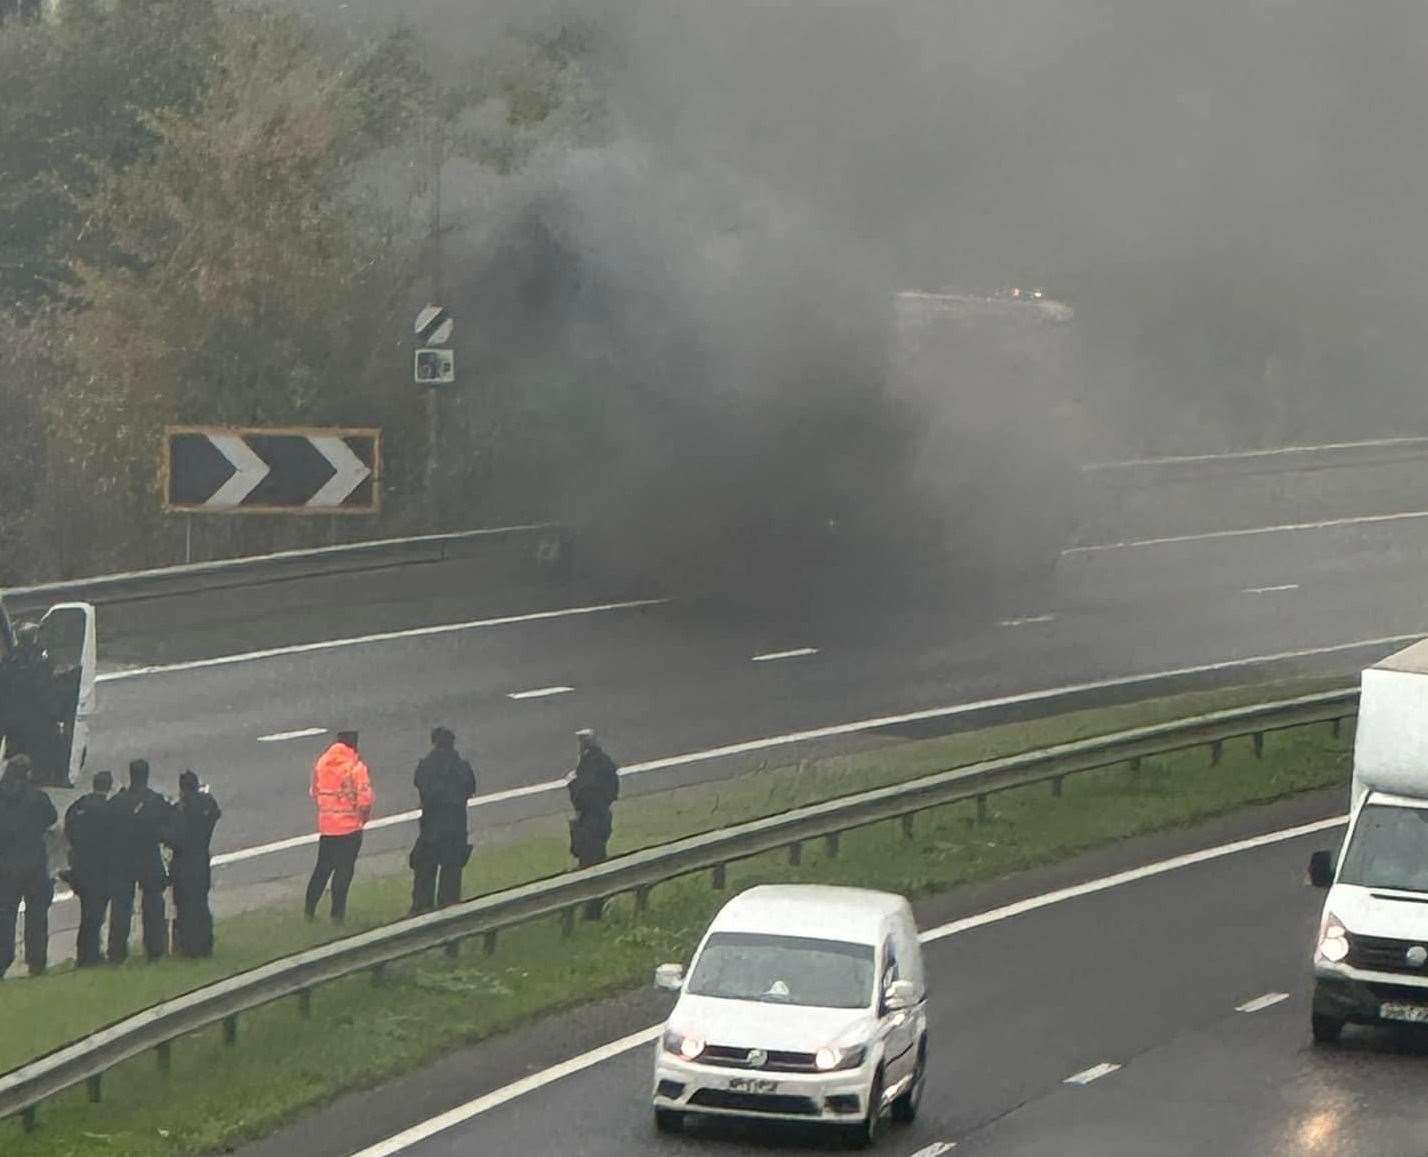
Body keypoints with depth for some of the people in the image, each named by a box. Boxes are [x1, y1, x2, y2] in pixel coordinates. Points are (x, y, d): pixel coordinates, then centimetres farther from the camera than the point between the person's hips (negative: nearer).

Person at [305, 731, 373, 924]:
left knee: (323, 867, 17)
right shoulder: (355, 767, -16)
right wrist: (364, 818, 1)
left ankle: (310, 909, 18)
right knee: (344, 870, 5)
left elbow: (314, 793, 9)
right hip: (350, 826, -5)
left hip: (326, 826, 5)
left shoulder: (321, 762, 1)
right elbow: (365, 800, -18)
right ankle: (337, 913, 7)